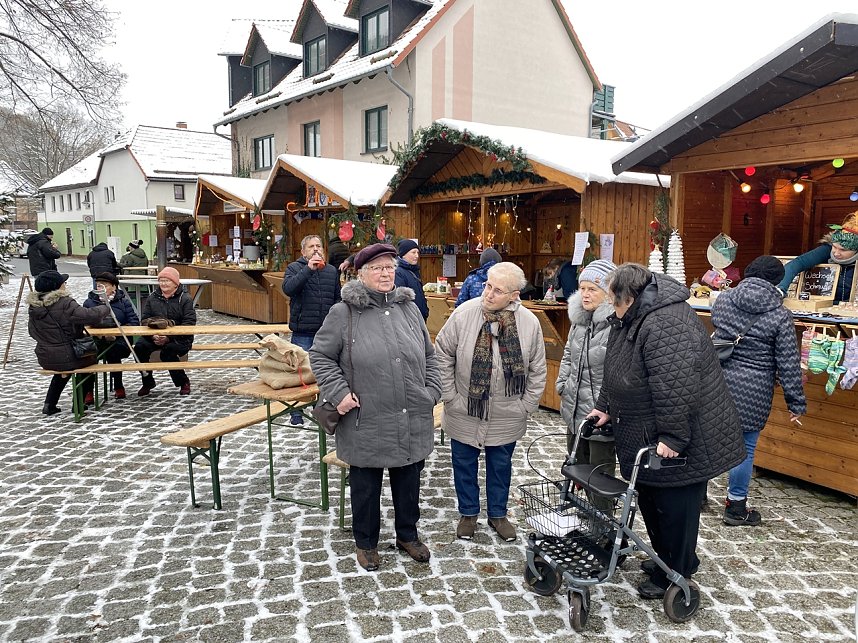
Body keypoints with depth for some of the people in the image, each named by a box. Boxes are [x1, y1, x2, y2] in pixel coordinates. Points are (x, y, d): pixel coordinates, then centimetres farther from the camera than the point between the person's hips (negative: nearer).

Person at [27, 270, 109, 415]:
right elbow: (89, 315, -29)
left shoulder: (34, 306, 3)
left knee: (63, 368, 38)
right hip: (67, 357, -7)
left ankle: (50, 404, 34)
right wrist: (104, 308, -11)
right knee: (91, 357, 23)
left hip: (44, 359, 7)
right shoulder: (64, 303, -22)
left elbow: (33, 332, 13)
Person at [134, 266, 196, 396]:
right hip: (154, 336, 5)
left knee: (167, 352, -31)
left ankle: (183, 382, -6)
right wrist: (153, 336, -15)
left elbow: (189, 323, -11)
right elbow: (145, 320, 7)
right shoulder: (152, 298, 12)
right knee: (139, 347, -21)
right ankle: (147, 382, -1)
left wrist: (169, 337, -21)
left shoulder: (184, 298, -2)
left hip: (179, 338, -4)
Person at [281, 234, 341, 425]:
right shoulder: (294, 268, 0)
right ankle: (296, 413, 13)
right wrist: (309, 269, -24)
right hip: (302, 332, -3)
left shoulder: (332, 271, 11)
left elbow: (338, 298, 14)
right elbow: (288, 288, -20)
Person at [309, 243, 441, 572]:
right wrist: (339, 393, -12)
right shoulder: (344, 313, -8)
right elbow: (320, 356, -2)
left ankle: (408, 535, 41)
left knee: (409, 482, 19)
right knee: (365, 485, 13)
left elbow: (429, 356, 14)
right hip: (366, 423, -4)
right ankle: (365, 542, 35)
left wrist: (432, 391, 5)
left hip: (413, 422, 4)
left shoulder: (409, 308, 6)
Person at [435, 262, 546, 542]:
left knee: (501, 465, 17)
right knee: (465, 463, 15)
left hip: (505, 416, 1)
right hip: (465, 412, 0)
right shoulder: (464, 314, -15)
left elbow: (537, 370, 0)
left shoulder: (529, 322, -11)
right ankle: (468, 513, 36)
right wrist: (450, 396, -7)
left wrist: (526, 406, -1)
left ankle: (497, 514, 39)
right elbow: (443, 355, -6)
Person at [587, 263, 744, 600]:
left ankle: (673, 576, 22)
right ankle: (664, 558, 38)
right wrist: (605, 408, 12)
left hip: (681, 440, -10)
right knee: (650, 498, 19)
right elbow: (614, 371, 15)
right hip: (645, 437, 10)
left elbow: (676, 388, -31)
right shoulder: (628, 320, 6)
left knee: (675, 505, 5)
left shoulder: (665, 325, -28)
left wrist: (672, 437, -27)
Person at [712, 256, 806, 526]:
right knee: (745, 446, 9)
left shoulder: (723, 299, 0)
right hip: (752, 392, -3)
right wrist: (796, 403, 1)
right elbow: (789, 364, -7)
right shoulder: (780, 316, -9)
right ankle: (736, 507, 21)